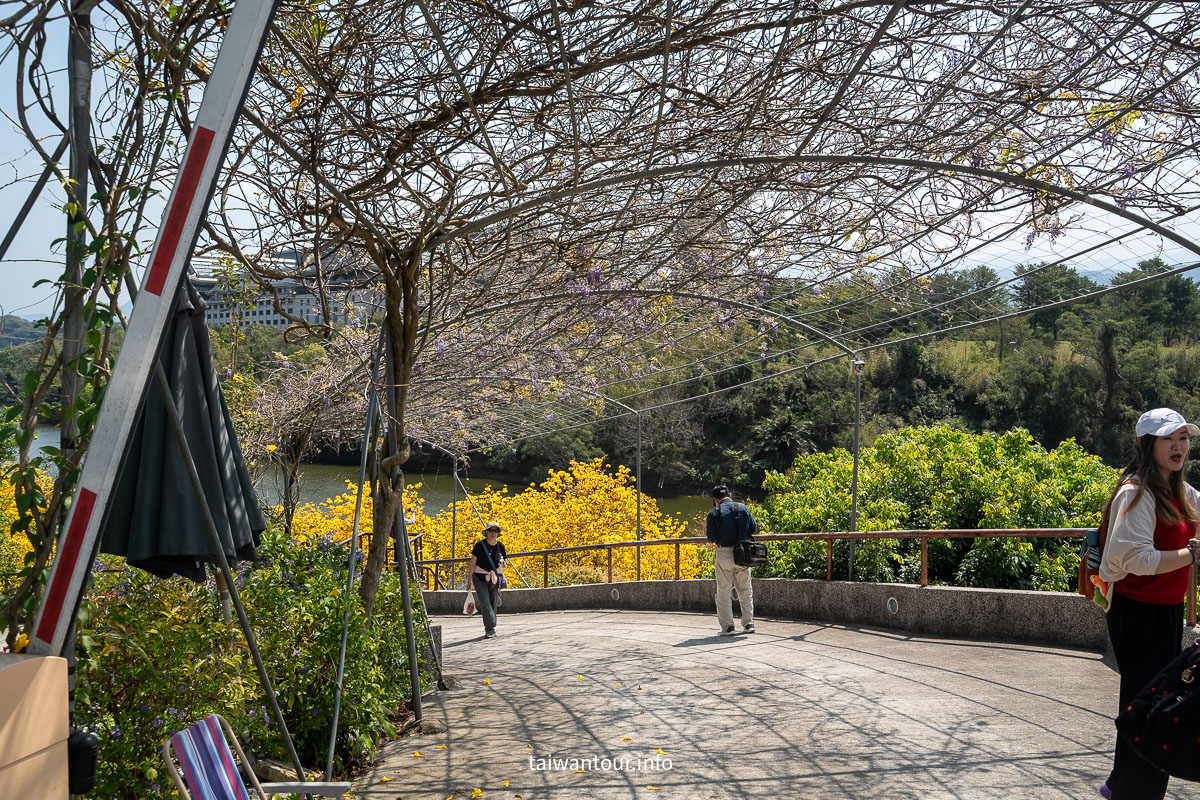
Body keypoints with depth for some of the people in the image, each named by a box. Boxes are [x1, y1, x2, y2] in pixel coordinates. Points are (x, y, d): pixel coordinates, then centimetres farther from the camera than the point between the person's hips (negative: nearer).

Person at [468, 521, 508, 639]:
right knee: (484, 603, -14)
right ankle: (491, 629, -13)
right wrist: (471, 579, -7)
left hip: (494, 579, 3)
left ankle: (489, 629, 19)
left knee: (493, 604, 7)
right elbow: (473, 562, -4)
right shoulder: (480, 544, -8)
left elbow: (502, 563, 13)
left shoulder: (500, 546, 2)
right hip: (480, 578, -3)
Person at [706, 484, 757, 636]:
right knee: (745, 590, 15)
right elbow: (754, 529, 6)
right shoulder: (743, 508, 2)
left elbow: (711, 538, -7)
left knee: (724, 591, 5)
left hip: (724, 554, -3)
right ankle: (748, 623, 17)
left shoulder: (714, 513, -7)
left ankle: (727, 626, 4)